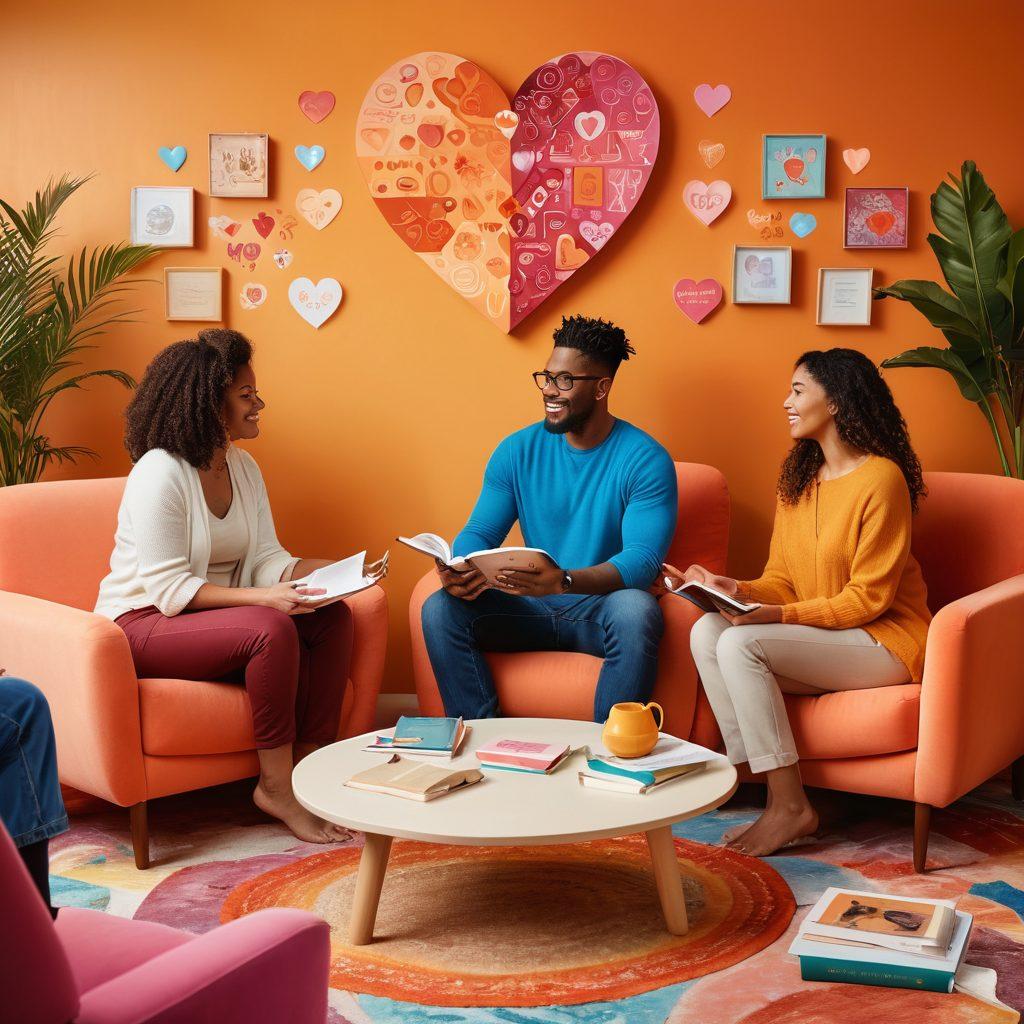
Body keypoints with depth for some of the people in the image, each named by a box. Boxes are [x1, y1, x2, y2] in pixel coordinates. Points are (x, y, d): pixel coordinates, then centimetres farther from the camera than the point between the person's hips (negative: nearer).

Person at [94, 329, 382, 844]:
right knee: (271, 630, -32)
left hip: (215, 610, 8)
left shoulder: (242, 467, 7)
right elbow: (169, 590, -23)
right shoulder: (159, 474, -18)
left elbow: (266, 559, 3)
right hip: (145, 623, -8)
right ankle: (276, 787, -19)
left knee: (332, 618, -13)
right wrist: (263, 598, -31)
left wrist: (321, 571, -17)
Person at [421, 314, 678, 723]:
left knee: (635, 610, -38)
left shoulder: (646, 460, -10)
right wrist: (463, 570, -23)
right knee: (440, 608, -20)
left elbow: (643, 559, -20)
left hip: (603, 604, -3)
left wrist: (564, 581, -38)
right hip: (532, 608, 4)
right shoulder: (518, 451, 4)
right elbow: (479, 531, 4)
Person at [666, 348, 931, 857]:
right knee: (707, 631, -15)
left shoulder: (881, 479, -14)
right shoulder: (798, 479, 11)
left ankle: (790, 807, -19)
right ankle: (749, 777, -14)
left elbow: (868, 599, -16)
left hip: (886, 640, -8)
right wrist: (732, 589, -11)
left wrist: (779, 615, -24)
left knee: (740, 643, -26)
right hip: (820, 637, 8)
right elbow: (782, 582, 9)